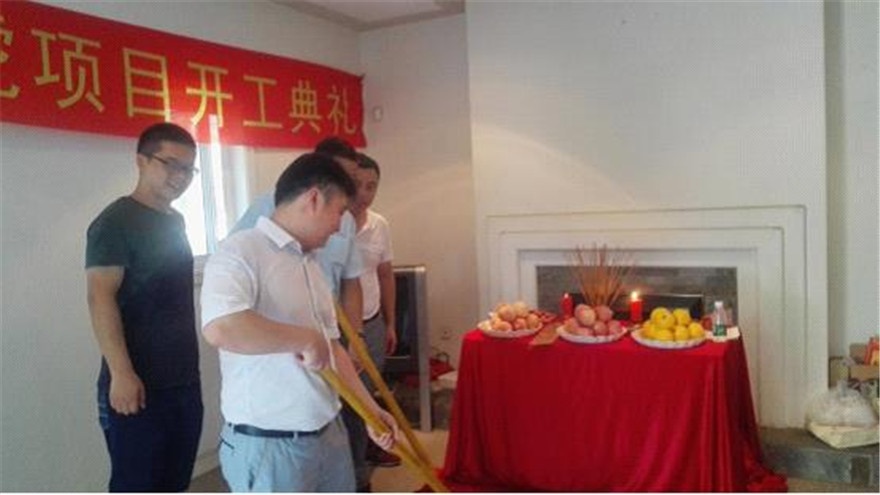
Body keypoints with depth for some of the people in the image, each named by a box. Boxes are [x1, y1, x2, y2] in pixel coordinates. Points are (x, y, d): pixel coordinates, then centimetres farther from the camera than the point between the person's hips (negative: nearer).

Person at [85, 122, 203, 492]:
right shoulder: (116, 221, -9)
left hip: (184, 382, 7)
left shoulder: (175, 222, 13)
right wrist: (121, 373, -23)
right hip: (139, 384, -7)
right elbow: (100, 298, -17)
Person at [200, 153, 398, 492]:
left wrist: (371, 409, 12)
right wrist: (305, 338, -24)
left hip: (329, 434, 8)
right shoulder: (240, 252, -16)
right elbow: (220, 328, -36)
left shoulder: (311, 266, 12)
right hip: (268, 446, -8)